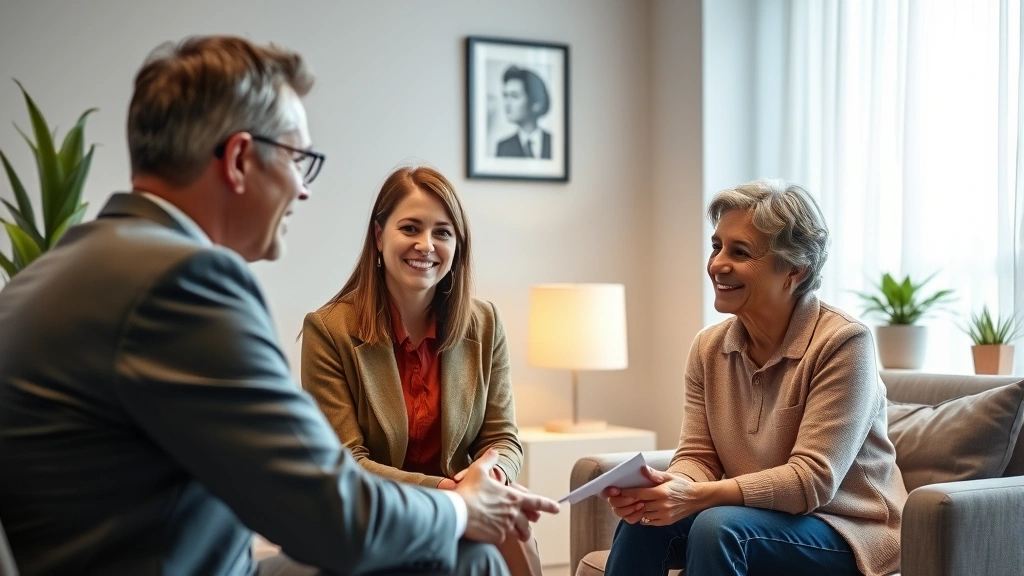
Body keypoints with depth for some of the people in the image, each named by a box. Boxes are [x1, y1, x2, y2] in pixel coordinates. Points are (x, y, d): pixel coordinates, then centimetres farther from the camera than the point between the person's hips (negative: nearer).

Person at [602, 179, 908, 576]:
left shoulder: (842, 343, -18)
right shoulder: (709, 348, 1)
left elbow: (812, 480, -23)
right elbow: (697, 457, -1)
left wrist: (697, 496, -34)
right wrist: (670, 487, -26)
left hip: (847, 531, -5)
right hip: (762, 520, 5)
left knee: (718, 526, -30)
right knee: (645, 518, -20)